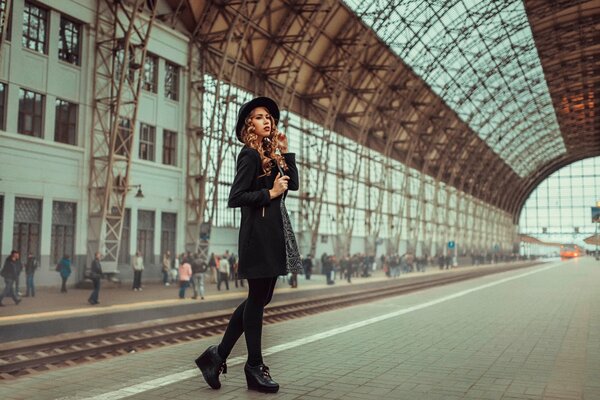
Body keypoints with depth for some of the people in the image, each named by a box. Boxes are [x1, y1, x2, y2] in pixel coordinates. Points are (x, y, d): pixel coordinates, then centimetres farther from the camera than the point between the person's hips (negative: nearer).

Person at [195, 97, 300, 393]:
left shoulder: (270, 154, 16)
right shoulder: (249, 155, -9)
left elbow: (293, 184, 13)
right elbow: (235, 198, -16)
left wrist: (285, 152, 9)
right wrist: (270, 193, -13)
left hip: (274, 232, 9)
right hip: (258, 233, -9)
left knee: (260, 298, 12)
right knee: (257, 299, 0)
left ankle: (218, 355, 18)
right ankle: (254, 367, 13)